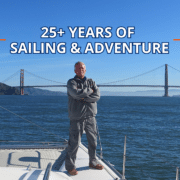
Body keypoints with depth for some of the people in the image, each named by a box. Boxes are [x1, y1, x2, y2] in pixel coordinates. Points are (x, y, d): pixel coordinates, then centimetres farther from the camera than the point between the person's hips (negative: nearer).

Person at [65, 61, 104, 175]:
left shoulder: (91, 82, 11)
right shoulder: (71, 82, 0)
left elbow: (97, 96, -4)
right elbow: (76, 93, -20)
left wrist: (83, 97, -13)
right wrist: (89, 91, -8)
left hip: (90, 117, 5)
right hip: (77, 118, -4)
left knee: (93, 141, 13)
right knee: (74, 142, -2)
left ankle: (93, 162, 30)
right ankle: (70, 166, 11)